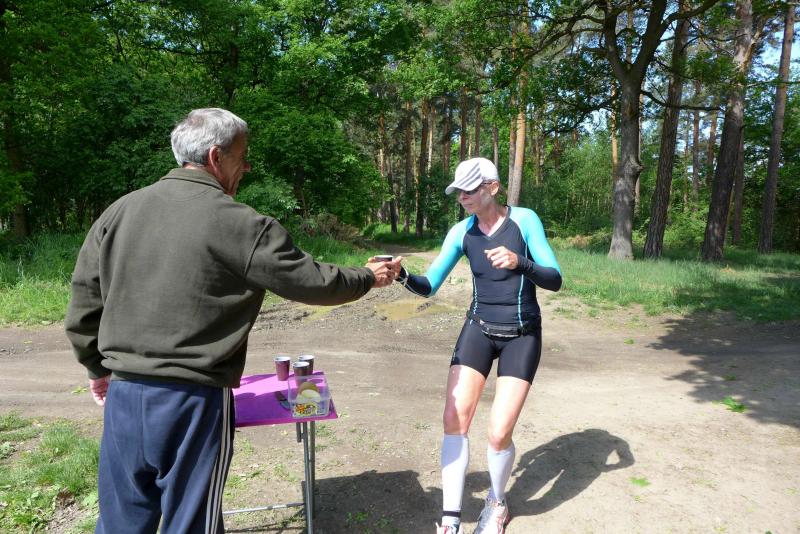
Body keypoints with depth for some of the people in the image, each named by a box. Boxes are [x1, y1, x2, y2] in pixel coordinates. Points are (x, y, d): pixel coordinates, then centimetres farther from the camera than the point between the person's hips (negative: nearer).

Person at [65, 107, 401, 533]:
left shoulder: (119, 212, 4)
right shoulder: (240, 225, -13)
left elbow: (83, 305, 9)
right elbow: (314, 282, -6)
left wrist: (99, 369, 23)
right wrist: (368, 278, 13)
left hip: (123, 394, 6)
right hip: (194, 400, -5)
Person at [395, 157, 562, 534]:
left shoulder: (524, 220, -10)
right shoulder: (462, 232, -2)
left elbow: (554, 280, -13)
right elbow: (429, 286, -6)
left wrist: (519, 263, -32)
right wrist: (402, 276, -28)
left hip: (522, 335, -2)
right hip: (479, 329, 3)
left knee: (499, 433, -9)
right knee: (454, 420, -10)